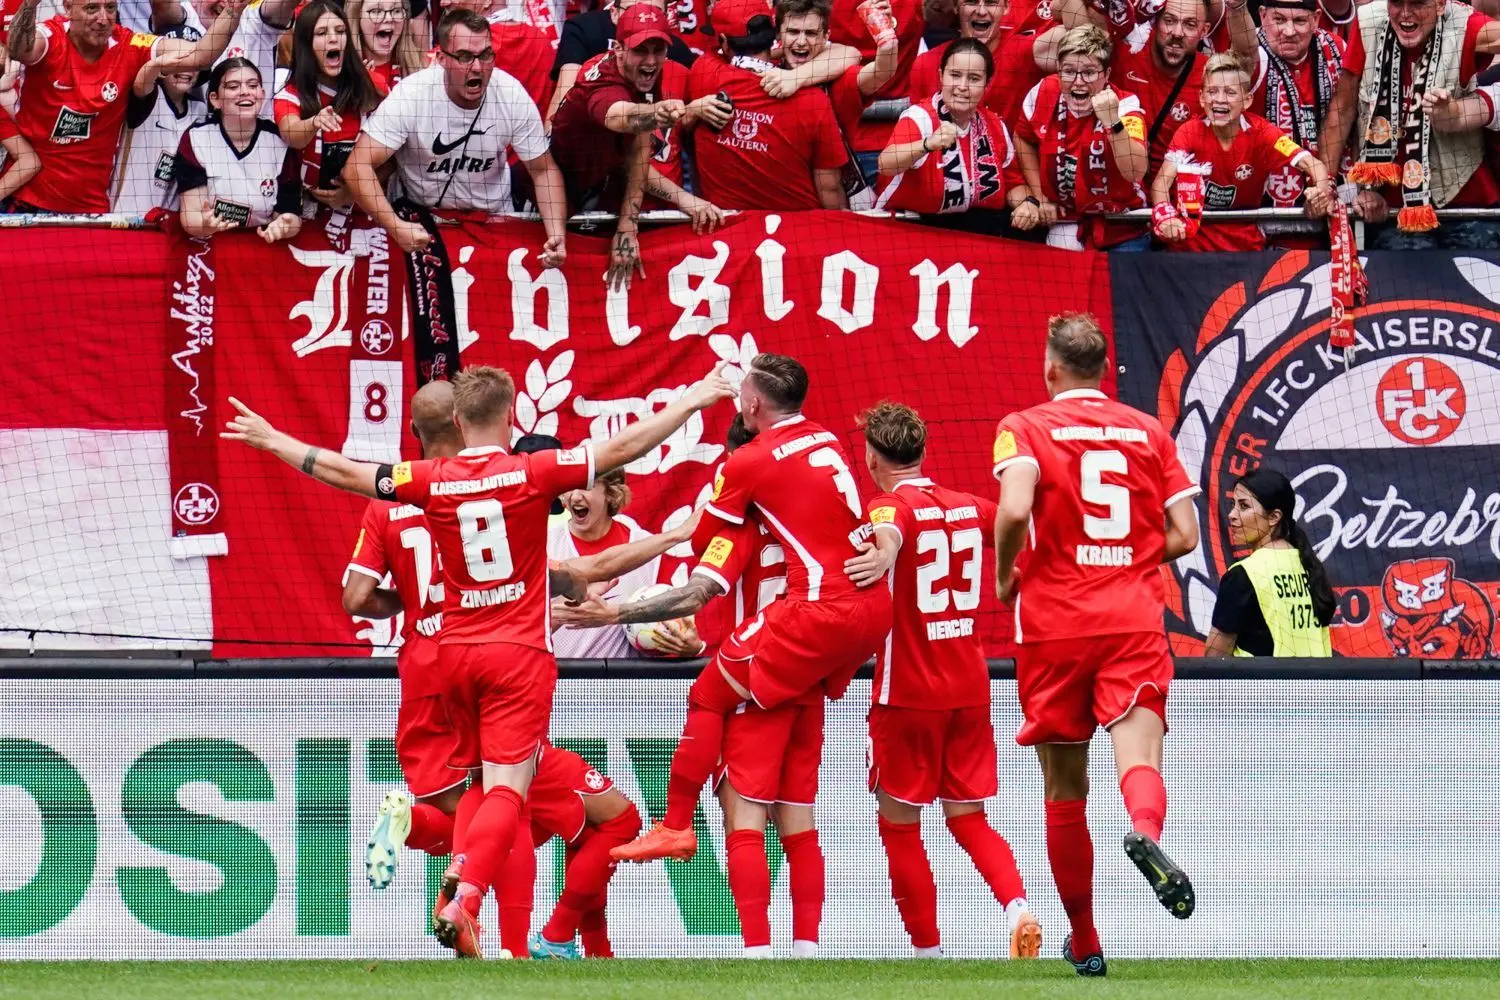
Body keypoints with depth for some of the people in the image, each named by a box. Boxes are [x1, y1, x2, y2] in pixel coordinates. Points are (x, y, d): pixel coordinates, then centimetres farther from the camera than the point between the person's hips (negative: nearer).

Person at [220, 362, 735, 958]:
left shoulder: (430, 482, -1)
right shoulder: (534, 473, -8)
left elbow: (341, 472, 6)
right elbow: (624, 448, -6)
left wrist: (270, 439, 22)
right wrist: (692, 403, 4)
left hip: (456, 651, 4)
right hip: (520, 652, -4)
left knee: (479, 783, 20)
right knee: (506, 791, -9)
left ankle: (460, 890, 4)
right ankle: (464, 901, -29)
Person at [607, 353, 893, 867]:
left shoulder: (750, 462, -4)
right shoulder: (827, 441, 15)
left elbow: (699, 541, 2)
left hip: (821, 608, -7)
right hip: (874, 607, 7)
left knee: (709, 696, 2)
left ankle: (676, 825, -1)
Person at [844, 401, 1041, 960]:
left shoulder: (891, 505, -11)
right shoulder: (971, 508, 7)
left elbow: (887, 535, -37)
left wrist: (881, 558, -57)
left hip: (908, 694, -6)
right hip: (970, 691, 6)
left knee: (899, 826, 6)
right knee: (968, 819, 13)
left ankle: (927, 952, 5)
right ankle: (1017, 906, -12)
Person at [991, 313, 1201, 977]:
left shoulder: (1026, 428, 1)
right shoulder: (1149, 432, 11)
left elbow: (1015, 509, -18)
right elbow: (1182, 535, 8)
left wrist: (1006, 575, 0)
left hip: (1053, 623, -1)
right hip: (1134, 618, 1)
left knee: (1065, 789, 11)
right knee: (1139, 754, -13)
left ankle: (1084, 944, 18)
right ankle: (1145, 831, -50)